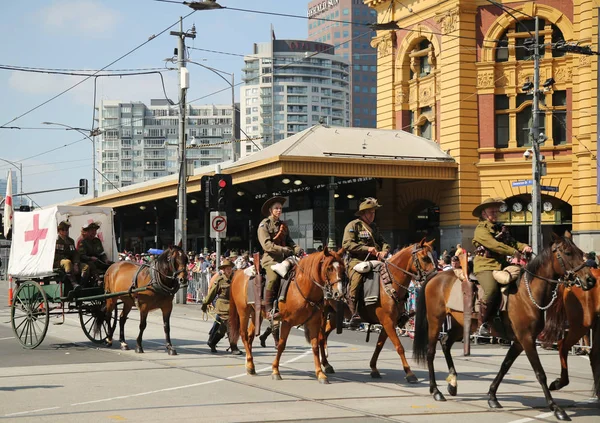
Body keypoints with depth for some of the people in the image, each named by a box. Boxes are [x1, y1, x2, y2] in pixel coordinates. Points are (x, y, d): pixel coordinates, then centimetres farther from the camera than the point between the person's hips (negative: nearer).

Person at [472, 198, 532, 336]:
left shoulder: (499, 229, 21)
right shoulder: (481, 229, -5)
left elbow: (511, 242, 15)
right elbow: (494, 245, -17)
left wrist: (523, 247, -6)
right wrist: (514, 252, -19)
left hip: (501, 266, 8)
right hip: (485, 266, -8)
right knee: (492, 289, -33)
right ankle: (483, 323, -19)